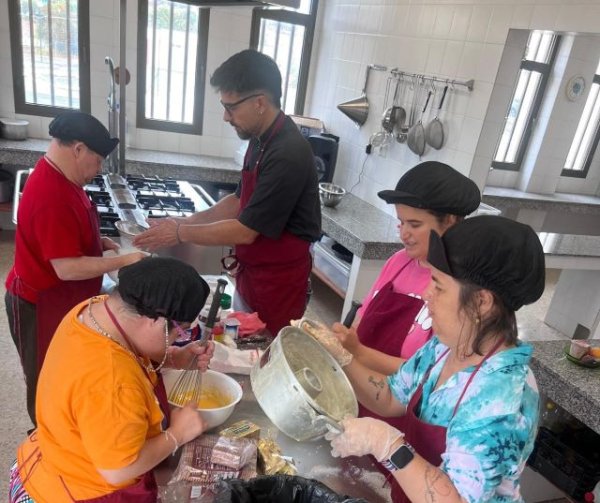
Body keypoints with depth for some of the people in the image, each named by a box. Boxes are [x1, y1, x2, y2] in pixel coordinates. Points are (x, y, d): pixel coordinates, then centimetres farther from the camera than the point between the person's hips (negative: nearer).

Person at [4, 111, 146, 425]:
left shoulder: (59, 178, 2)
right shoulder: (52, 195, -30)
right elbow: (67, 268, -31)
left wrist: (97, 243, 3)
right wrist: (124, 261, -25)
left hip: (60, 300, 10)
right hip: (42, 306, -10)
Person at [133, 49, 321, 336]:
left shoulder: (288, 154, -26)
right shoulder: (261, 140, 3)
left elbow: (246, 231, -23)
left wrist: (180, 234, -14)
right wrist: (186, 222, 4)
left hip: (278, 284, -8)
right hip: (250, 275, 8)